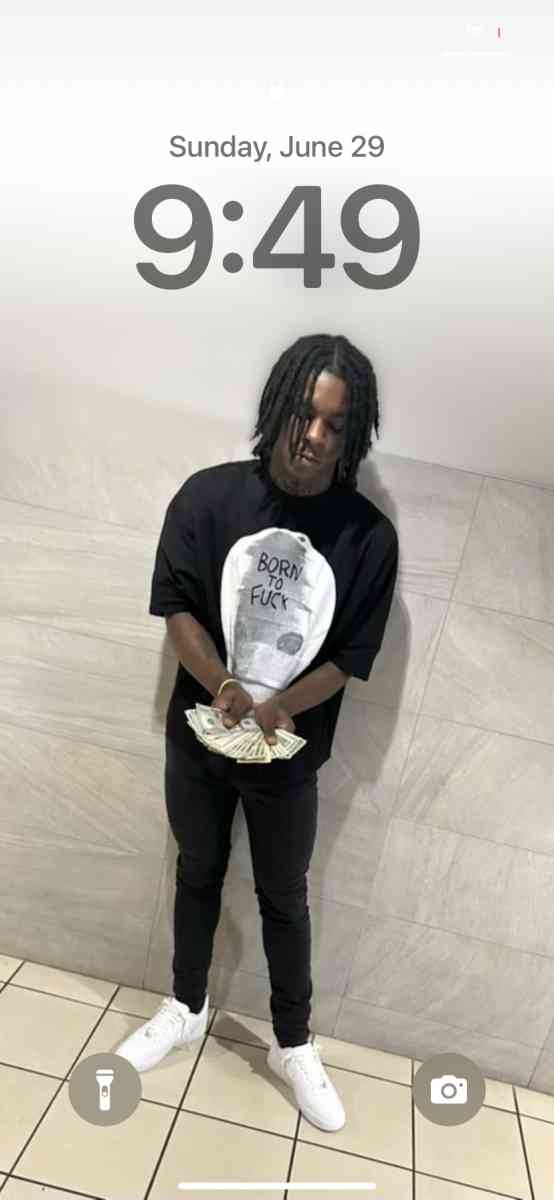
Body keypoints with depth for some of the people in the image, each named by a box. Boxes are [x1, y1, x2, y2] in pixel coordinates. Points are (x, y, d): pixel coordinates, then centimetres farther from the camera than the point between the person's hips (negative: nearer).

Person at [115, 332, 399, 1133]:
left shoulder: (369, 536, -13)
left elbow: (348, 657, -10)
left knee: (284, 899, 17)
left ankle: (293, 1045, 41)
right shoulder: (209, 494, -12)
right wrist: (224, 690, -23)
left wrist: (274, 711, -22)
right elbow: (176, 607, -10)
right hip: (196, 736, 1)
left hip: (290, 754, -1)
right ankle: (187, 1008, 48)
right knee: (198, 875, 22)